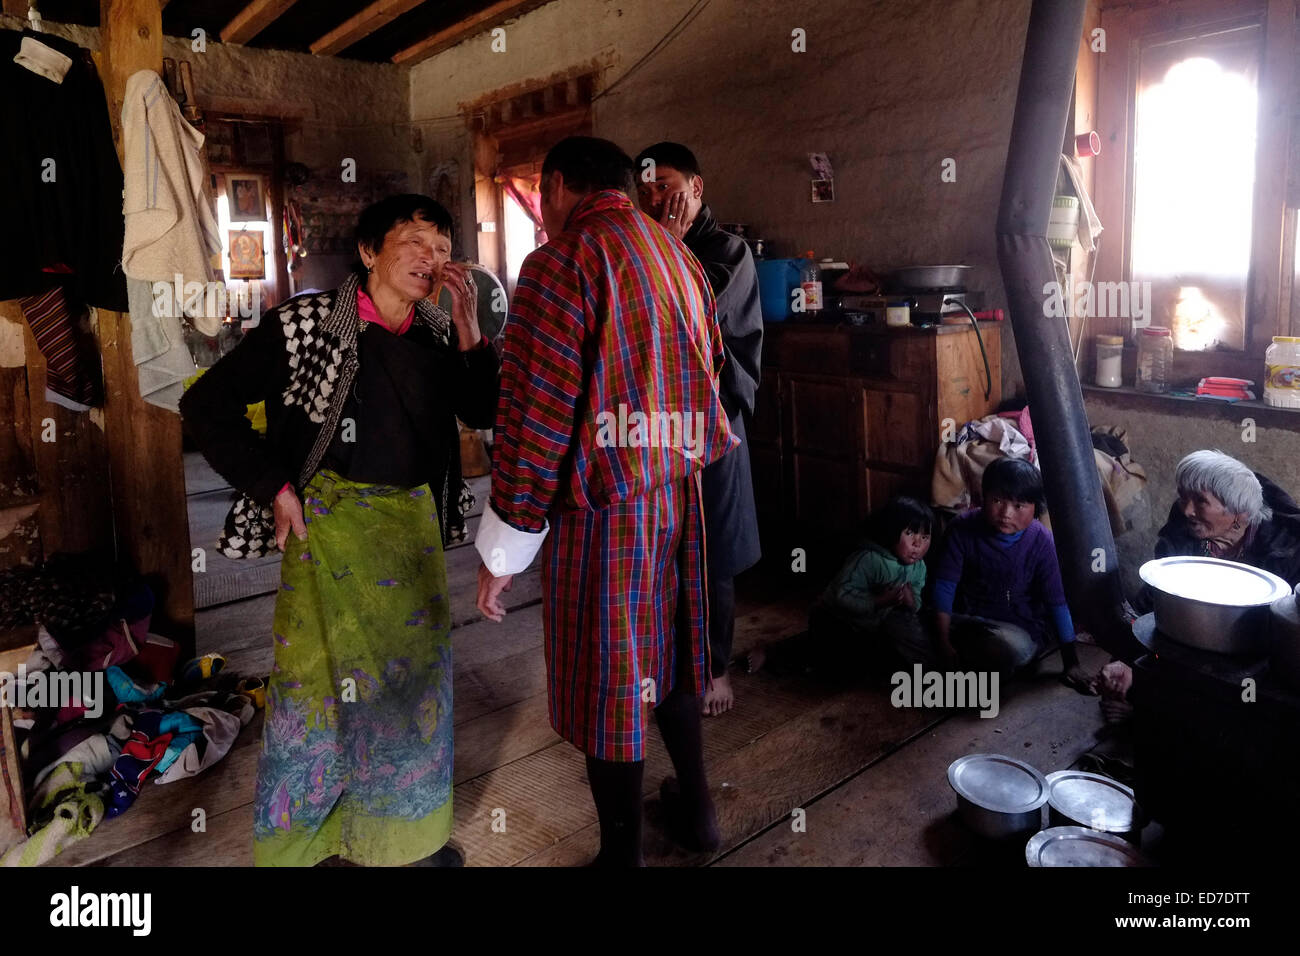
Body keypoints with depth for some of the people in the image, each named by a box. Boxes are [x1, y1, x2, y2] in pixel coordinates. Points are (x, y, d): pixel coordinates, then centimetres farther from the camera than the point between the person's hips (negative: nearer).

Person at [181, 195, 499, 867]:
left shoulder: (438, 334, 5)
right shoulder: (307, 325, -8)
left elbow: (483, 414, 0)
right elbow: (207, 404, -5)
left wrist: (468, 332, -11)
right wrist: (274, 488, -9)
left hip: (415, 521, 5)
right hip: (331, 521, -4)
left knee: (418, 674, 13)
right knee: (321, 677, 3)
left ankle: (406, 830, 34)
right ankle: (301, 838, 26)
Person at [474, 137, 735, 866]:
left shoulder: (563, 264, -13)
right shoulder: (682, 260, 10)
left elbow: (534, 415, -16)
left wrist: (504, 548, -10)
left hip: (602, 509, -7)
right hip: (679, 496, 8)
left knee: (606, 677, 7)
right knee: (668, 653, 22)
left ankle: (624, 852, 23)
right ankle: (696, 808, 40)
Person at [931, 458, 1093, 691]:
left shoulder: (1041, 541, -14)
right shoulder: (963, 528, -12)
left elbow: (1057, 602, -11)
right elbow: (945, 585, -12)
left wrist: (1071, 664, -10)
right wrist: (943, 642, -17)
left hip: (1018, 629, -1)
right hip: (964, 619, 1)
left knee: (1012, 647, -38)